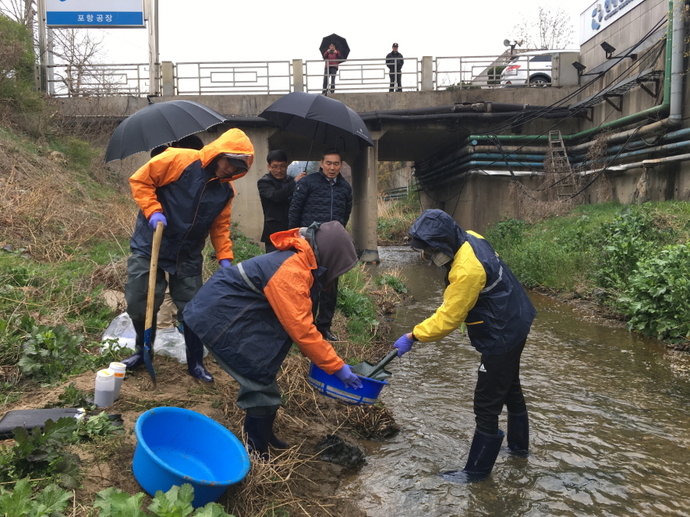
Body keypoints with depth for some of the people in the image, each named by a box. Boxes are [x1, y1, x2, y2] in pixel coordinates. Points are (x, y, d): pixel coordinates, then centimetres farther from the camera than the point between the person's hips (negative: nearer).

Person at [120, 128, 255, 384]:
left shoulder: (225, 190, 0)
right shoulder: (178, 160, -16)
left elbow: (220, 226, 7)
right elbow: (140, 180, -10)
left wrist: (225, 258, -4)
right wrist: (153, 211, -22)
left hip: (188, 257, 3)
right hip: (149, 248, -3)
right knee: (139, 305, 4)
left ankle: (196, 363, 20)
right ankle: (142, 351, 31)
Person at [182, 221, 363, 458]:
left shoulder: (297, 261, 5)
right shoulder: (291, 272, -26)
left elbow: (298, 320, 9)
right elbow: (301, 329, -26)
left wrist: (325, 355, 6)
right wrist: (337, 367, -19)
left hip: (232, 309, 10)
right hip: (218, 317, -10)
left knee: (262, 372, 14)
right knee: (261, 379, -5)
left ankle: (260, 435, 29)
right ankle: (256, 452, 8)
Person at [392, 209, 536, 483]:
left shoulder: (467, 270, -33)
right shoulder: (468, 239, -6)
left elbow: (448, 318, -27)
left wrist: (412, 337, -21)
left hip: (502, 335, -10)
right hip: (514, 323, 11)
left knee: (487, 404, 1)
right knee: (510, 389, 27)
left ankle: (477, 470, 15)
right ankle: (518, 445, 47)